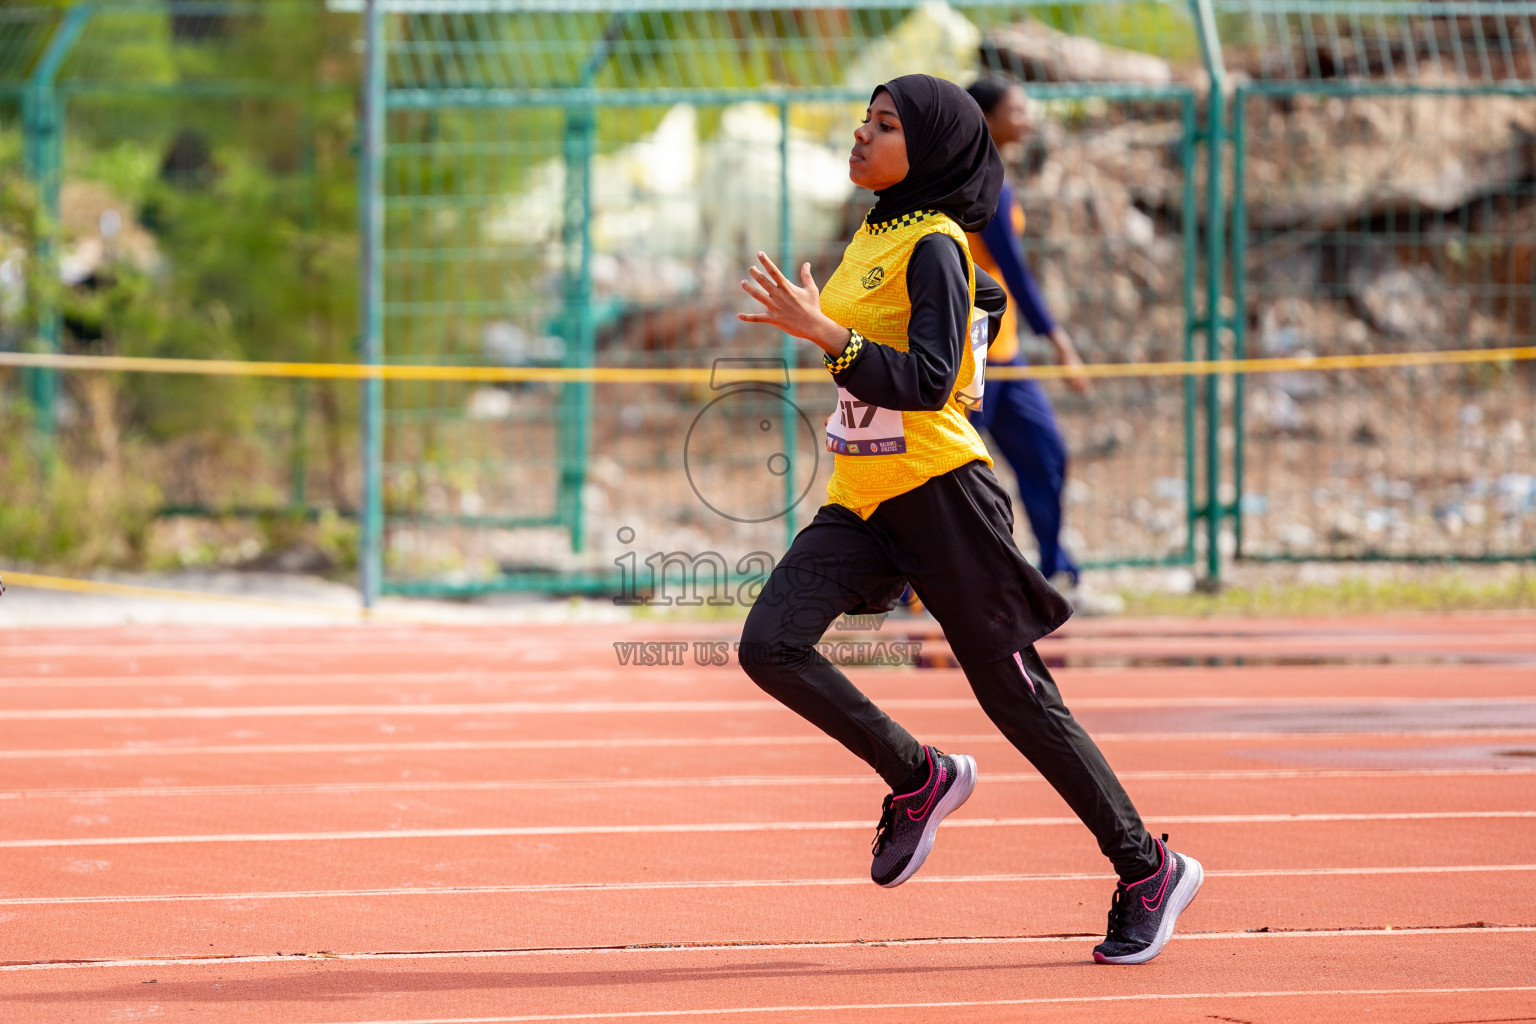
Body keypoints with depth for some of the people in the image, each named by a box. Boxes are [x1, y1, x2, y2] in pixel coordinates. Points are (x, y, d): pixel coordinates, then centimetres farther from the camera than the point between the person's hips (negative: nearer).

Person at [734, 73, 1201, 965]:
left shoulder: (935, 247, -12)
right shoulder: (875, 237, 14)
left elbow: (928, 382, -22)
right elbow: (988, 299, 28)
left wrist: (824, 332, -28)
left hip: (937, 491, -8)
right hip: (862, 499, 8)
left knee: (1014, 691, -2)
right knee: (770, 644, -13)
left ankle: (1150, 871, 10)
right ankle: (919, 778, 4)